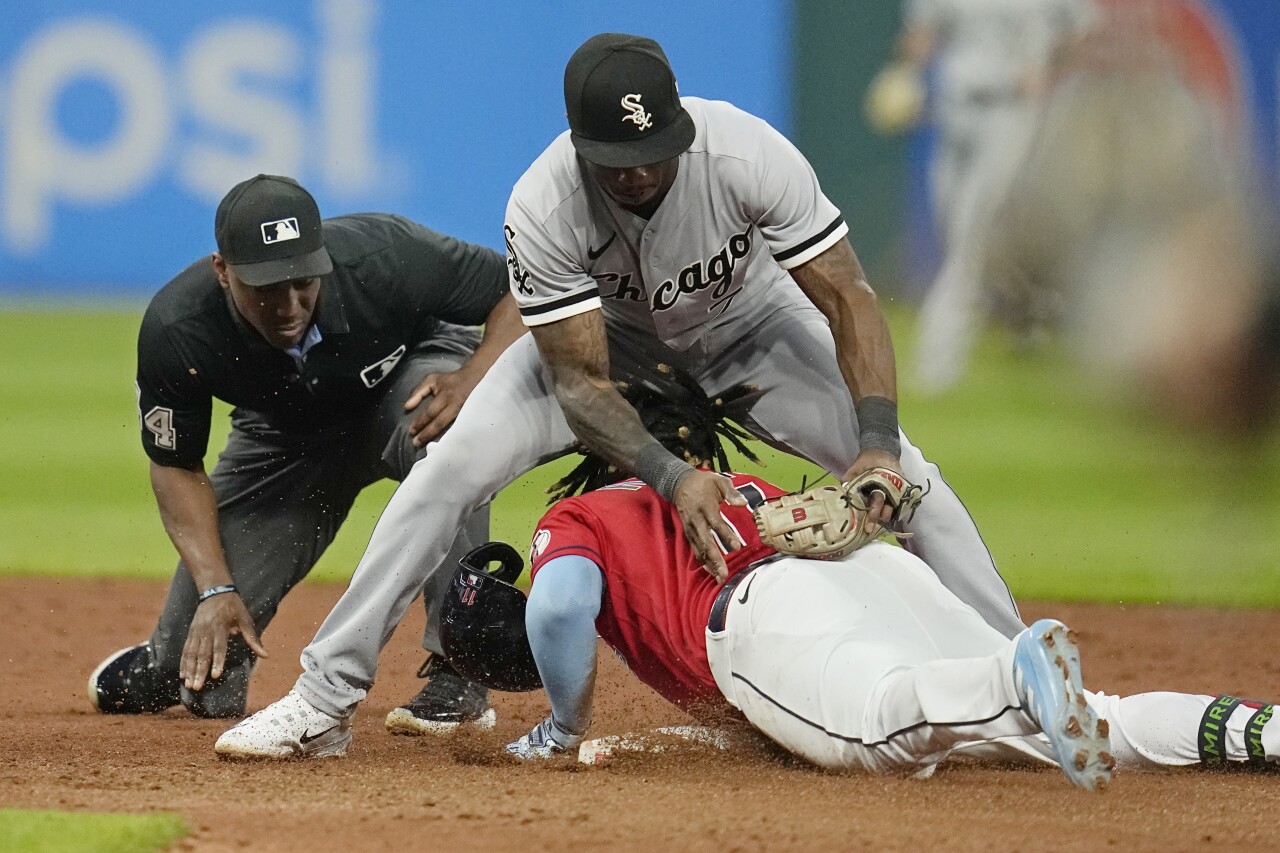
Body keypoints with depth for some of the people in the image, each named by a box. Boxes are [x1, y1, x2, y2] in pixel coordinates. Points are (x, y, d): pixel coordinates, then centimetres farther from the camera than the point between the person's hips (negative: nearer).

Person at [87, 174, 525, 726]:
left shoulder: (383, 259, -35)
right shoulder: (175, 329, -30)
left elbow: (520, 294, -23)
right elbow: (175, 466, -14)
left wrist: (471, 380, -40)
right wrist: (216, 588, -24)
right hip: (286, 436, 1)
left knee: (444, 436, -42)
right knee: (199, 681, -5)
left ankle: (459, 676, -29)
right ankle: (165, 658, 36)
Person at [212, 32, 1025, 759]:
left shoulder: (750, 155, -37)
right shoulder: (542, 209, -35)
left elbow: (850, 298, -32)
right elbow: (580, 381, -29)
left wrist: (877, 450, -44)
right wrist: (672, 478, -45)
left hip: (748, 325, 1)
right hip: (609, 336, 0)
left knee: (906, 474, -14)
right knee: (454, 467, -18)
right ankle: (326, 693, -9)